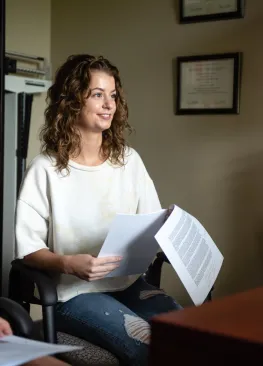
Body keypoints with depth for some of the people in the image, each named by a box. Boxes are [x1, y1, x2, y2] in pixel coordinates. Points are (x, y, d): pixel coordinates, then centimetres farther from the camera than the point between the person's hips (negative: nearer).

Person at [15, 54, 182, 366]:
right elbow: (28, 248, -9)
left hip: (129, 282, 5)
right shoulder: (45, 169, -9)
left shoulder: (129, 159, 6)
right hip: (74, 292, -5)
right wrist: (68, 264, -27)